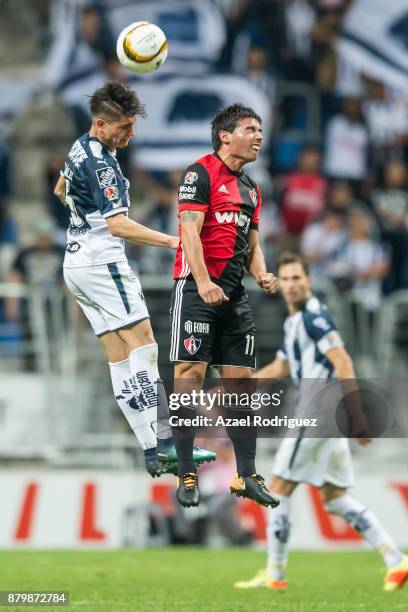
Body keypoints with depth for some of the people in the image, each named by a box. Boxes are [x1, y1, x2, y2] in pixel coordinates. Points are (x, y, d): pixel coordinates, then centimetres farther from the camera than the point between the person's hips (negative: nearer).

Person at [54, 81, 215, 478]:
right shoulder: (99, 163, -20)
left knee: (120, 356, 4)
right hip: (102, 262, -10)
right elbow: (118, 225, -27)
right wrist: (172, 241, -30)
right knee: (142, 344, -13)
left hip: (77, 263, 10)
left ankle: (150, 449, 0)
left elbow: (60, 191, 30)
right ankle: (163, 443, -21)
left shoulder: (80, 148, 12)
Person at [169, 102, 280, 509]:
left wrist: (261, 275, 4)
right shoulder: (200, 173, -5)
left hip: (234, 294, 8)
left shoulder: (250, 188, 20)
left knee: (240, 381, 6)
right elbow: (190, 231, -15)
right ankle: (186, 476, -6)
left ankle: (246, 476, 10)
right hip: (197, 290, -8)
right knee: (190, 374, -9)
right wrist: (203, 282, -25)